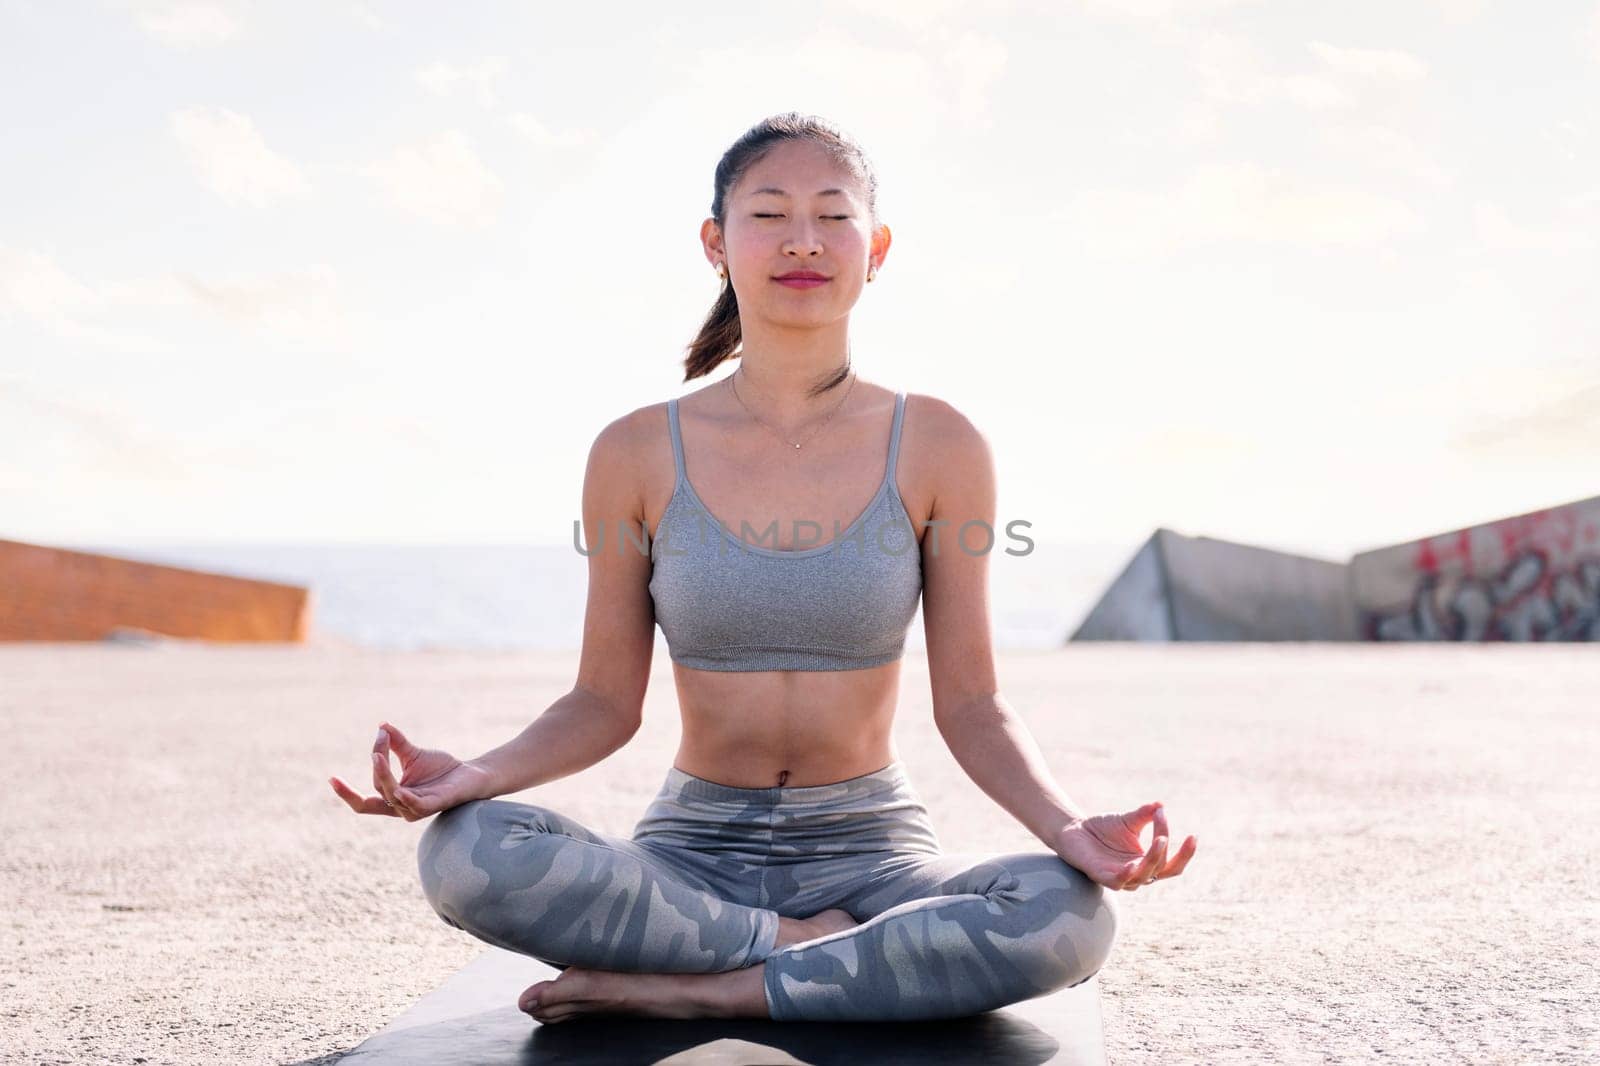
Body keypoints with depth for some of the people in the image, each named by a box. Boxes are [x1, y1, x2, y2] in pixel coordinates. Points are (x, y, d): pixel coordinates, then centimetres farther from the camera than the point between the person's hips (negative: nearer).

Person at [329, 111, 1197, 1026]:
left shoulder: (937, 448, -3)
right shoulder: (638, 454, -2)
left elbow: (970, 703, -1)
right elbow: (606, 702, 2)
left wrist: (1069, 827, -20)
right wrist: (473, 774, -17)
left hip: (870, 846, 0)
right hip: (695, 846, 0)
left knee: (1071, 917, -31)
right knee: (464, 852, -29)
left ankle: (688, 991, -18)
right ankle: (831, 951, -14)